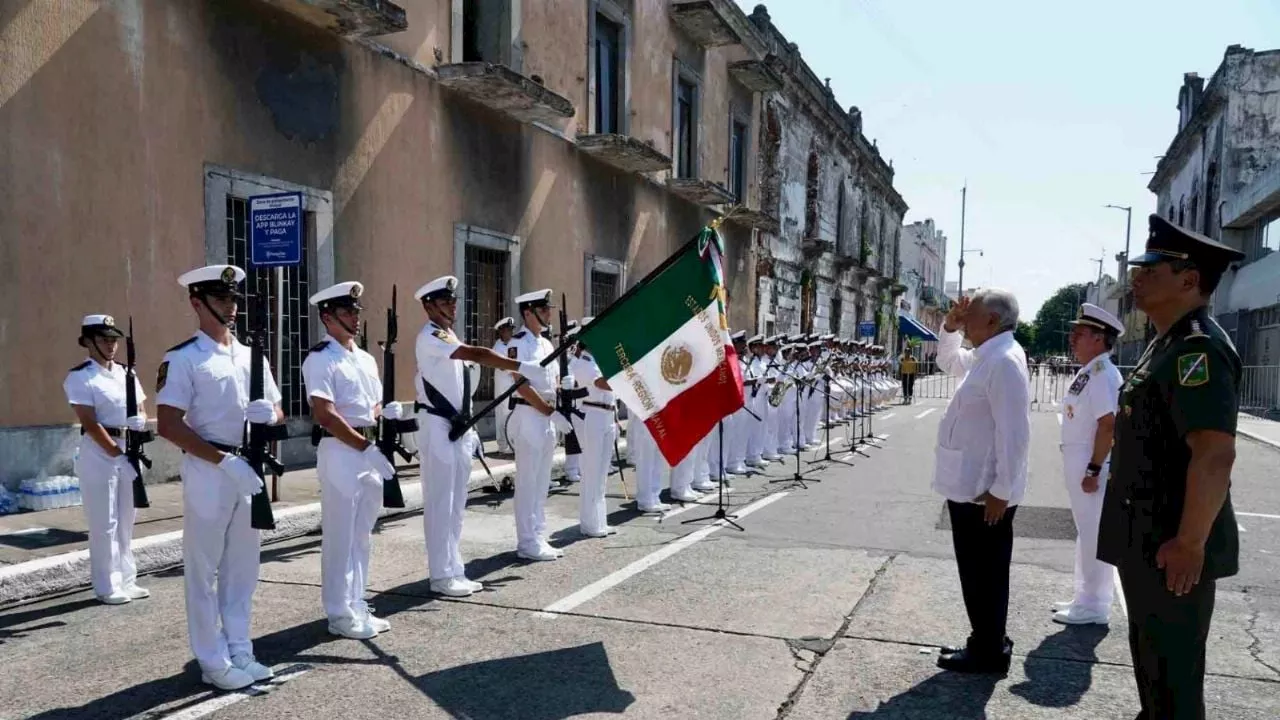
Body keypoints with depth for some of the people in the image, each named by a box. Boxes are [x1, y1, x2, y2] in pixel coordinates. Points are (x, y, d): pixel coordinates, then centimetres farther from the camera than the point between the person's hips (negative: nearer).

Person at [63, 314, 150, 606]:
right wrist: (115, 452, -18)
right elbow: (89, 422, -14)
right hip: (99, 454, -6)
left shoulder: (127, 373, 13)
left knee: (126, 521, 13)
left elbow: (141, 409, 14)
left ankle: (127, 581, 22)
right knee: (104, 523, -2)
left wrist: (141, 421, -9)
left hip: (130, 450, 7)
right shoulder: (80, 377, -8)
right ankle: (106, 587, 7)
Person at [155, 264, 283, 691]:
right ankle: (214, 663, 13)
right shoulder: (182, 359, -7)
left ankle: (240, 653, 24)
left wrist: (268, 415, -9)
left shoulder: (252, 356, 12)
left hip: (249, 469, 6)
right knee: (204, 570, 3)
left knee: (242, 568, 13)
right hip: (207, 471, -6)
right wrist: (223, 460, -19)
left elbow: (278, 412, 16)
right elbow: (167, 425, -13)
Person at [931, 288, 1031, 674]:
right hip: (970, 487, 10)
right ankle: (985, 643, 30)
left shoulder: (1004, 361, -20)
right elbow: (948, 362, 32)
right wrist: (949, 328, 14)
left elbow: (1014, 433, -24)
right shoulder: (984, 356, 11)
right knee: (976, 572, 18)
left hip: (986, 493, -10)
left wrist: (1000, 491, -23)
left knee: (984, 574, 3)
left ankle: (988, 652, 16)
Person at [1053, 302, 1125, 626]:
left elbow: (1108, 424, -24)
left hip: (1093, 463, -10)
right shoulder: (1087, 372, 12)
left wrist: (1093, 470, -24)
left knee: (1094, 534, 0)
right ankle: (1085, 598, 30)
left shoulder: (1102, 373, -19)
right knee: (1086, 532, 18)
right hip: (1078, 461, 10)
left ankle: (1094, 606, 10)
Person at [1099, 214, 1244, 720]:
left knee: (1172, 671, 2)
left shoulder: (1197, 348, -21)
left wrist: (1189, 543, -24)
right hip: (1148, 540, 10)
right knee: (1151, 656, 23)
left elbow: (1214, 455, -28)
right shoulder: (1168, 344, 13)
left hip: (1171, 549, -10)